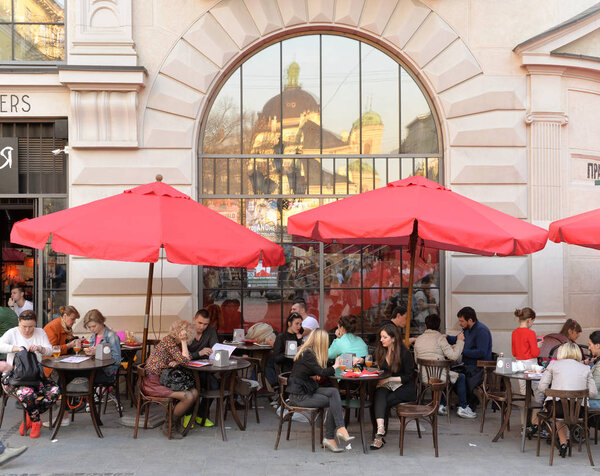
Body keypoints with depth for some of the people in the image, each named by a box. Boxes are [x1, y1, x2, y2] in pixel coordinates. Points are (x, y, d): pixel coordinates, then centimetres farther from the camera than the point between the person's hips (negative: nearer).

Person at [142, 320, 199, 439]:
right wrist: (183, 341, -10)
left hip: (165, 379, 9)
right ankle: (167, 426, -1)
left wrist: (176, 362, -10)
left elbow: (187, 358, 10)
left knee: (194, 393, -5)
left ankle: (177, 422, 11)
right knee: (188, 397, -19)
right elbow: (184, 360, -16)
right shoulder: (169, 341, -13)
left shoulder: (177, 342, 14)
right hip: (153, 382, -9)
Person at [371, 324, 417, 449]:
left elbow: (409, 377, -7)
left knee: (381, 402, -27)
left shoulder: (405, 353, -8)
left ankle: (379, 435, -16)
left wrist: (388, 379, -16)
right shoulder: (381, 351, 9)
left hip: (404, 388, -4)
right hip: (386, 386, 4)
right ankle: (380, 430, -47)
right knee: (379, 395, -31)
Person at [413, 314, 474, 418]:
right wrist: (460, 341, 1)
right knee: (461, 377, 16)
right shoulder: (439, 337, -8)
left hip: (423, 377, 6)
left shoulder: (418, 339, 9)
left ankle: (441, 405, 29)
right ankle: (462, 408, 16)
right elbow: (453, 356, -13)